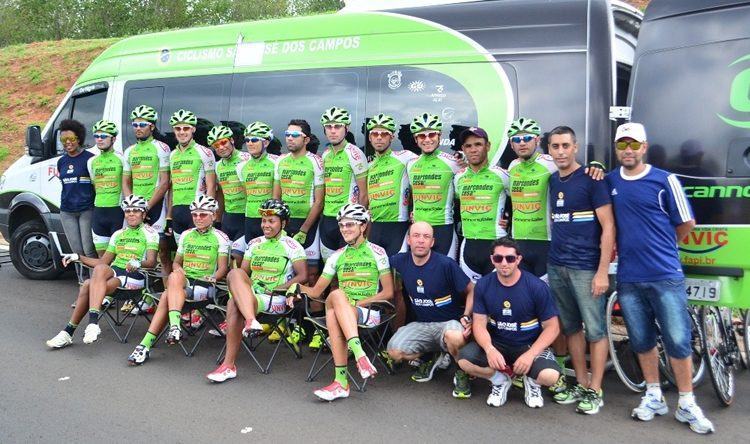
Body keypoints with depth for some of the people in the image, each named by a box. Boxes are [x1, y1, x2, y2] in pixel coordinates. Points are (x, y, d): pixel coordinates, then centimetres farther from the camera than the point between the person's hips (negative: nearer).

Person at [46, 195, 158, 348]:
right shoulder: (118, 234, 25)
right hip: (114, 272, 5)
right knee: (88, 285, -27)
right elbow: (104, 261, 24)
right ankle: (68, 333, -24)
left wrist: (138, 263, -31)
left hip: (135, 275, -5)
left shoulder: (149, 233, 5)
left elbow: (152, 261, -9)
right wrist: (78, 257, 14)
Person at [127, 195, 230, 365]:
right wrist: (179, 270, 1)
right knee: (174, 276, -33)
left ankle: (146, 343, -34)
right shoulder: (186, 235, 19)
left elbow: (223, 268, 2)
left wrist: (213, 278, -17)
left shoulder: (220, 238, 6)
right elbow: (176, 262, 24)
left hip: (205, 286, -4)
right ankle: (175, 326, -42)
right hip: (183, 282, 4)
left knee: (167, 295, -30)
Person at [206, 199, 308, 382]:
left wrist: (276, 289, -13)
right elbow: (244, 271, 18)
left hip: (277, 299, -5)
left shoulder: (291, 245, 3)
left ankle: (229, 365, -28)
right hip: (250, 294, 5)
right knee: (235, 273, -26)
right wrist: (239, 287, -5)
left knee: (234, 304, -30)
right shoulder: (255, 243, 19)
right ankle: (251, 322, -42)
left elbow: (303, 276, -5)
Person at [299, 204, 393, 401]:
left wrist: (358, 303, -13)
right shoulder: (337, 256, 16)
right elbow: (316, 292, 16)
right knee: (337, 295, -34)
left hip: (368, 311, -3)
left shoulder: (376, 252, 4)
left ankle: (341, 381, -40)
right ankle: (359, 354, -46)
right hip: (340, 309, 3)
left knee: (334, 314, -35)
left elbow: (388, 292, -2)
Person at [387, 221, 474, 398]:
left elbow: (471, 291, -8)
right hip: (420, 324, 4)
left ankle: (461, 373, -6)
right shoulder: (400, 262, -5)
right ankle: (431, 357, 11)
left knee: (454, 336, -39)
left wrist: (467, 317, -18)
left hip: (450, 321, -4)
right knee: (394, 352, -20)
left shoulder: (446, 264, -16)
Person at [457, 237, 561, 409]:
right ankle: (500, 380, 6)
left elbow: (552, 327, -10)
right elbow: (479, 323, -5)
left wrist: (530, 355, -23)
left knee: (550, 375, -32)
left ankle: (532, 382, 7)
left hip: (530, 345, -2)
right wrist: (489, 349, -26)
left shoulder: (537, 286, -14)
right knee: (465, 360, -25)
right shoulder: (483, 285, -6)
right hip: (496, 344, 3)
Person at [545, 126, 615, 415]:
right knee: (570, 327, 12)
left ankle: (595, 391, 12)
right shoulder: (552, 180, 11)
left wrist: (603, 271, -15)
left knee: (595, 329, 1)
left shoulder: (591, 179, -7)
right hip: (556, 266, 6)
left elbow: (608, 227, -9)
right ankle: (581, 384, 24)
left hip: (586, 267, -6)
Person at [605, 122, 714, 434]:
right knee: (641, 340, 12)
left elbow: (686, 223, 3)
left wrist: (660, 246, 11)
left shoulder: (665, 180, -5)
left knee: (678, 340, 1)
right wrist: (626, 245, 6)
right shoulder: (609, 182, 5)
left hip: (666, 276, -3)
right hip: (628, 278, 3)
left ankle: (686, 405, 15)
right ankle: (654, 397, 27)